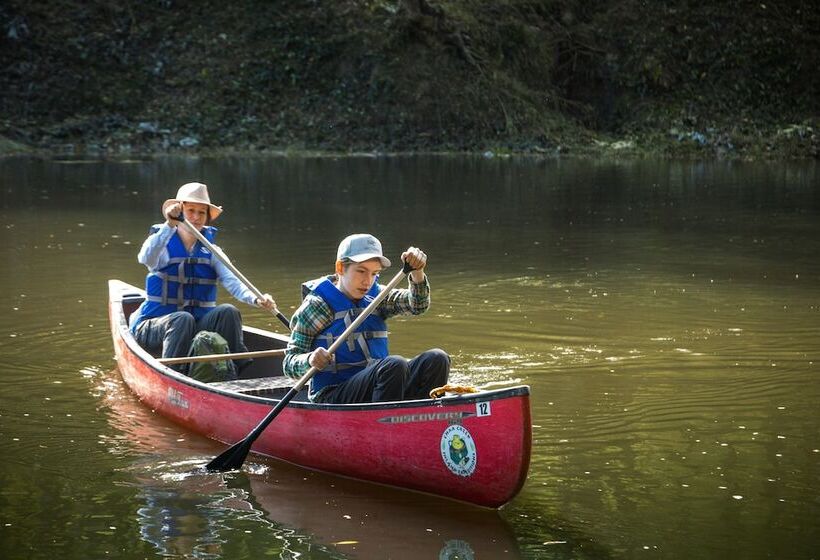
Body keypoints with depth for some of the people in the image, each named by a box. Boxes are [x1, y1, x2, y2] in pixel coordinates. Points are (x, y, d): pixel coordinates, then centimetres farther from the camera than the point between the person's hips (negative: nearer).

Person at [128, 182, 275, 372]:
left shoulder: (210, 250, 9)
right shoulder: (162, 244, -1)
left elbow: (231, 281, -8)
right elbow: (145, 258, -26)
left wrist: (256, 299, -28)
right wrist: (169, 225, -36)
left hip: (197, 327, 3)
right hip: (154, 326, -3)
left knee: (228, 312, -23)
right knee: (183, 319, -34)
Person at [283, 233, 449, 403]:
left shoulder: (375, 296, 14)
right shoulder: (316, 305, -2)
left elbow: (418, 305, -2)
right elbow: (289, 364, -4)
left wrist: (417, 273, -21)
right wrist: (310, 361, -28)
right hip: (332, 398, -6)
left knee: (437, 359, -15)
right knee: (394, 365, -31)